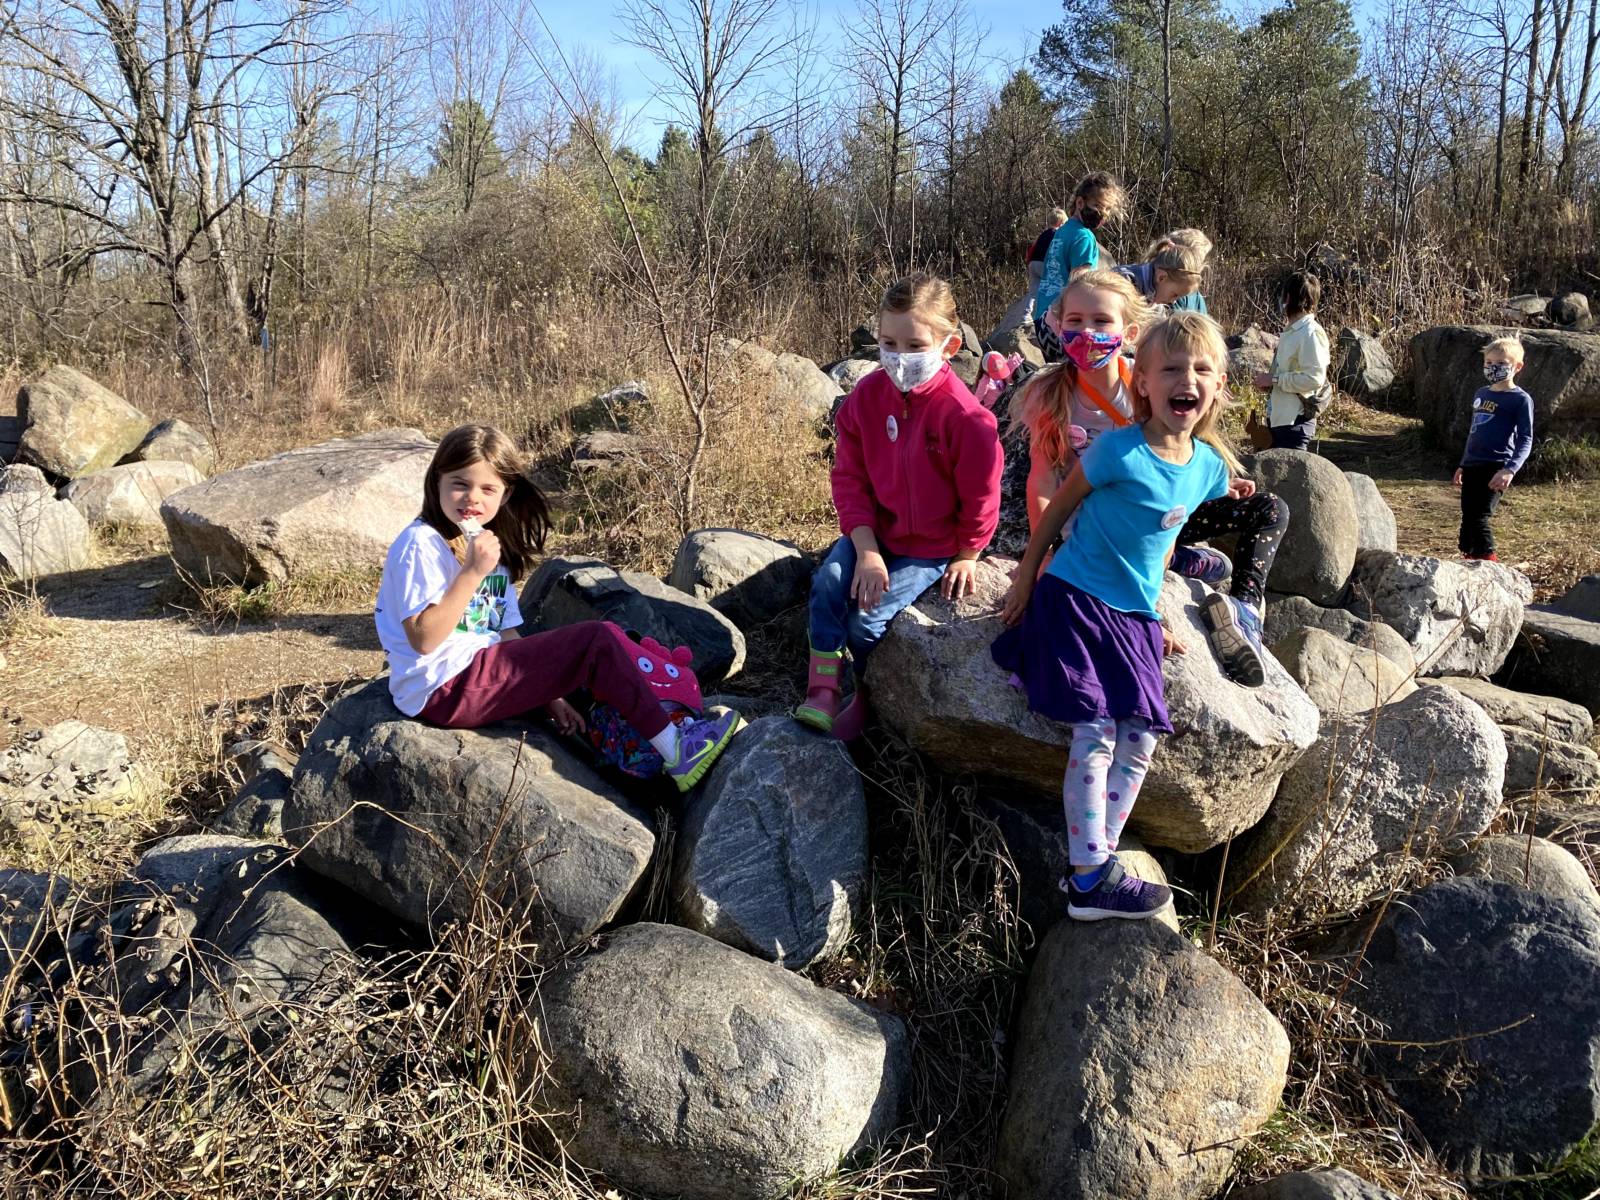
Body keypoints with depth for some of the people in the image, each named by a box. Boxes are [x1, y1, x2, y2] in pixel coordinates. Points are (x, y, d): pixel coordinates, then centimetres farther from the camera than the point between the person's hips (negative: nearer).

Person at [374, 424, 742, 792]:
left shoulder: (489, 546, 16)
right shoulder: (421, 544, -12)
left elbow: (505, 635, 14)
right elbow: (424, 638, -22)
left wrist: (547, 694, 6)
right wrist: (473, 573, -26)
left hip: (480, 671, 10)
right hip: (445, 688, -10)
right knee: (601, 639, -15)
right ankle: (677, 754, -10)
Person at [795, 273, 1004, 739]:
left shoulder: (964, 416, -23)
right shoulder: (868, 395, -8)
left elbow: (979, 494, -11)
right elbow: (849, 475, -6)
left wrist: (966, 556, -1)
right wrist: (866, 550, -15)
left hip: (933, 545, -4)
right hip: (875, 530, 5)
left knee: (867, 618, -15)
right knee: (829, 582, -22)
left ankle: (866, 692, 16)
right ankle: (822, 691, -11)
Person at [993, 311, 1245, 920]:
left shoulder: (1208, 466, 2)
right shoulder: (1118, 450, -15)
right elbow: (1060, 506, -3)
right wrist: (1026, 574, 2)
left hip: (1135, 616, 7)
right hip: (1076, 600, -6)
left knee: (1141, 738, 1)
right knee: (1095, 732, -12)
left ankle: (1096, 863, 7)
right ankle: (1090, 878, -8)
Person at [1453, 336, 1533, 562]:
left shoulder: (1520, 399, -5)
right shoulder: (1481, 394, 17)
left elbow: (1526, 439, -11)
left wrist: (1510, 469, -25)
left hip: (1495, 469, -8)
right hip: (1472, 467, 8)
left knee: (1478, 517, -16)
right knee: (1467, 517, 9)